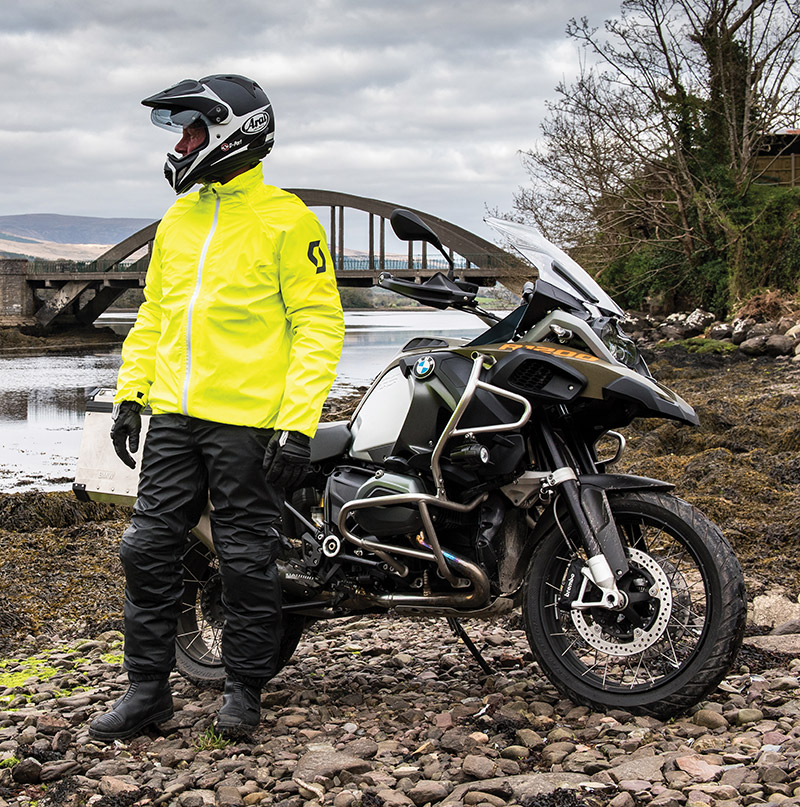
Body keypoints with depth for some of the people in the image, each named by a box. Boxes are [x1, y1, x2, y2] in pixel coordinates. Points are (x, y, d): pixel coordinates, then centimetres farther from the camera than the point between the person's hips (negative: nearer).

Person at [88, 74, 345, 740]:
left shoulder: (286, 220, -6)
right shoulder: (179, 219, 15)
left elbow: (319, 323, -10)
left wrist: (298, 422, -16)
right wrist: (131, 393, 12)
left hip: (248, 422, -6)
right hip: (175, 415, 7)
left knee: (246, 561, 3)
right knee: (149, 549, 6)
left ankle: (245, 687, 18)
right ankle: (148, 688, 17)